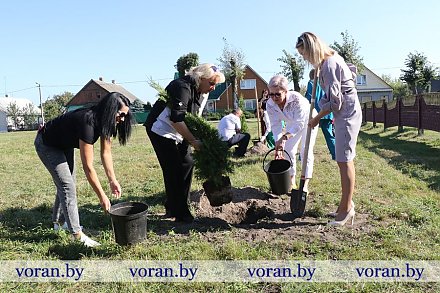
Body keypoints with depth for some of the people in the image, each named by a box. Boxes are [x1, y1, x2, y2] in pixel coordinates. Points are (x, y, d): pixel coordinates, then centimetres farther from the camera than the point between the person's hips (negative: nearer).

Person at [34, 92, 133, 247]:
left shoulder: (104, 121, -16)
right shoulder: (88, 122, -40)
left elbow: (106, 153, -10)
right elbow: (88, 167, -38)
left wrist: (113, 180, -13)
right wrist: (102, 196, -33)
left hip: (64, 145, 9)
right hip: (47, 145, -9)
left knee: (66, 183, 16)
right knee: (67, 186, -12)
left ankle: (58, 221, 34)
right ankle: (77, 234, -6)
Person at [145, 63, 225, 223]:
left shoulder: (199, 92, 5)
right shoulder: (182, 87, -25)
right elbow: (176, 120, -33)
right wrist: (193, 141, -31)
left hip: (178, 132, 9)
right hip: (161, 130, -9)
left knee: (187, 163, 5)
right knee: (173, 169, -10)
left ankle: (172, 208, 18)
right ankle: (180, 214, 1)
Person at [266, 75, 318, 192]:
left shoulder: (297, 99, -41)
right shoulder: (270, 105, -25)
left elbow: (299, 124, -42)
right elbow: (276, 125, -22)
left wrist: (284, 137, -53)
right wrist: (278, 145, -33)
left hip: (307, 120, -5)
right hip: (292, 123, 5)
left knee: (306, 151, -12)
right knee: (288, 150, 2)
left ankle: (305, 185, -10)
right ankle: (292, 182, 14)